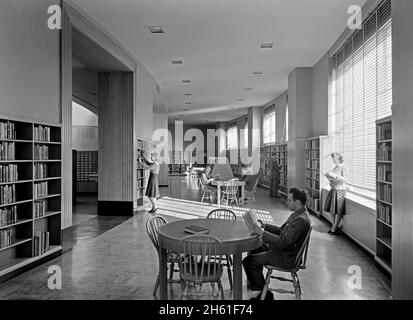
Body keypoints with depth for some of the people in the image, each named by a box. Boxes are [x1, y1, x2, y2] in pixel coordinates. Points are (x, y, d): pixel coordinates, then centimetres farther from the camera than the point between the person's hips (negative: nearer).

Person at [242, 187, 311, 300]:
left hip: (286, 257, -11)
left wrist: (262, 233, -28)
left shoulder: (301, 220, -27)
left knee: (248, 261, -12)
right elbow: (281, 230, 14)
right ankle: (256, 278, 34)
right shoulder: (298, 214, 6)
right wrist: (265, 226, 4)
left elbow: (283, 242, -30)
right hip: (284, 249, 11)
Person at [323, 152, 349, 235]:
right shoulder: (335, 168, 15)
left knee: (338, 212, -3)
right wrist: (329, 176, 3)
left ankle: (334, 229, 0)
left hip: (340, 191, -7)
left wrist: (334, 175, -23)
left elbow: (344, 179, -16)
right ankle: (334, 226, 15)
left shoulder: (344, 168, -7)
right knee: (333, 210, 7)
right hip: (333, 189, 7)